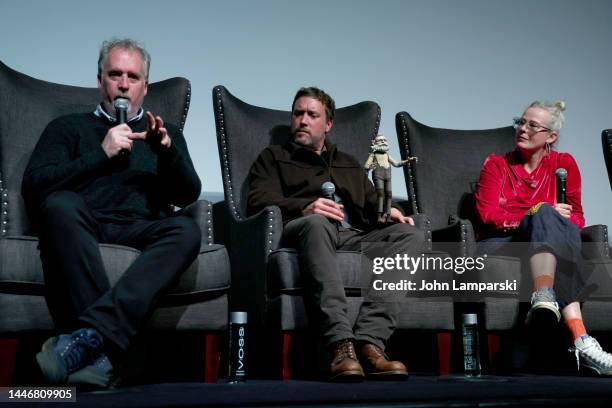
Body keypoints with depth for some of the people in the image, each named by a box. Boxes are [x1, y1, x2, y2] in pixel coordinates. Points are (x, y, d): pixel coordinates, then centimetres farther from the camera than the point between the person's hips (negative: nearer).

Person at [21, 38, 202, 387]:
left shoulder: (166, 133, 28)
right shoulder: (68, 128, 22)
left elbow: (188, 195, 13)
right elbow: (34, 185, 5)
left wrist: (166, 149, -7)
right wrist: (103, 155, -3)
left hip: (140, 232, 1)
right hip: (82, 226, -1)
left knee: (185, 230, -33)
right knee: (61, 204, -36)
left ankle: (89, 335, -45)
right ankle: (101, 354, -43)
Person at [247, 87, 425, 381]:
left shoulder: (349, 164, 37)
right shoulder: (273, 157, 25)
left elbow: (371, 204, 28)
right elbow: (258, 201, 6)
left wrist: (386, 211, 2)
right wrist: (304, 208, -13)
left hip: (354, 238, 4)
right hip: (300, 232, -4)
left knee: (409, 234, -25)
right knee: (317, 223, -40)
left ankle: (369, 341, -43)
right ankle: (341, 344, -52)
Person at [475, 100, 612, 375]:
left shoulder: (563, 164, 18)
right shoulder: (496, 164, 15)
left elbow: (576, 218, 11)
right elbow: (488, 214, 1)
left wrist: (544, 217, -13)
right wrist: (536, 214, -12)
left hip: (550, 241, 2)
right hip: (501, 245, -1)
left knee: (545, 215, -32)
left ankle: (543, 299, -55)